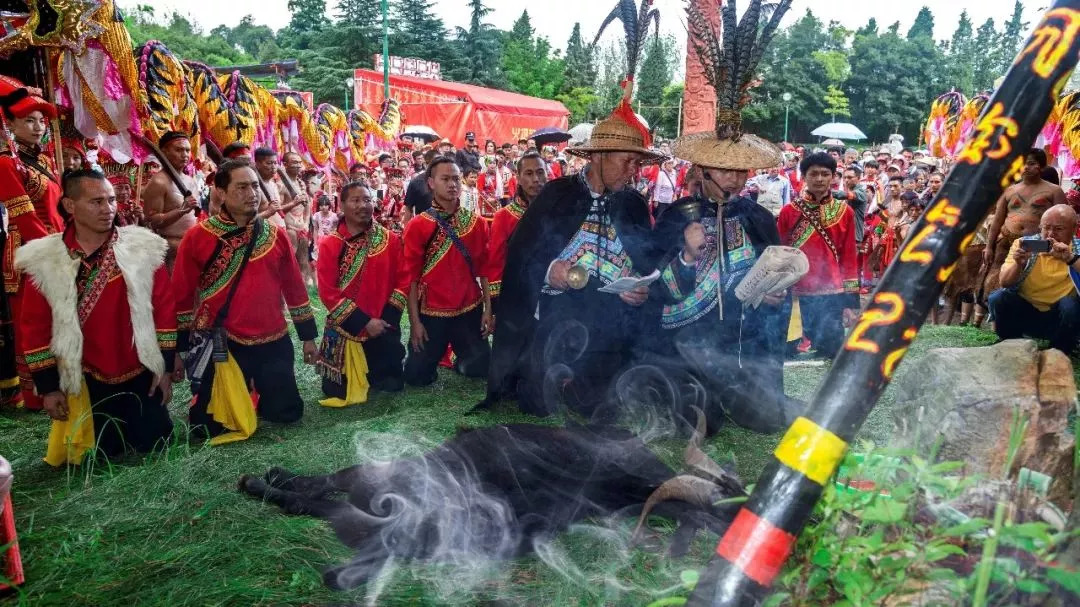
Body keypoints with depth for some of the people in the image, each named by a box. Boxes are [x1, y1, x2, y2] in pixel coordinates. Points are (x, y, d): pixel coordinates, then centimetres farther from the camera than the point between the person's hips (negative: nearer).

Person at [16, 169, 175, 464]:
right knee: (104, 456, 9)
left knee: (154, 445, 7)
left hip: (141, 373, 0)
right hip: (89, 381, 0)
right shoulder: (45, 260, -7)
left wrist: (165, 367, -4)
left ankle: (136, 424, 39)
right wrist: (48, 386, -1)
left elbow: (164, 309, -3)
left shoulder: (143, 248, -7)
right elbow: (35, 327, -1)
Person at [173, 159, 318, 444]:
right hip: (219, 346, -2)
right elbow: (181, 296, -2)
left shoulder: (276, 235, 3)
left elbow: (295, 287, 8)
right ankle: (233, 398, 37)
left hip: (273, 343, 3)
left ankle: (256, 395, 38)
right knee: (210, 427, 4)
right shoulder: (197, 237, -6)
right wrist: (180, 348, 0)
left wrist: (308, 336, 9)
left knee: (287, 413, 8)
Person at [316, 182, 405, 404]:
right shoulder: (329, 245, -8)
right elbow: (328, 292, -12)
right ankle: (353, 379, 36)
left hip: (384, 330, 2)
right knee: (338, 393, 2)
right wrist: (364, 322, -17)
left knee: (392, 385, 6)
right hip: (345, 329, -1)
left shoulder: (391, 240, -1)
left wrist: (387, 319, -12)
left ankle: (369, 377, 39)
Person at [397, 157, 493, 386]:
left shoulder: (477, 223, 3)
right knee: (417, 375, 1)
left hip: (470, 311, 2)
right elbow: (410, 276, -6)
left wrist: (488, 309, -2)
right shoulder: (417, 226, -5)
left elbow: (485, 269, 3)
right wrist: (415, 321, -9)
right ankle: (434, 355, 33)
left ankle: (461, 362, 34)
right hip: (431, 313, -2)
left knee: (480, 368, 2)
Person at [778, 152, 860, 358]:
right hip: (800, 294, 0)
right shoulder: (789, 211, 1)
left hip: (833, 295, 0)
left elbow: (849, 257, 5)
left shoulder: (845, 212, 4)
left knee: (833, 349, -2)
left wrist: (851, 302, 0)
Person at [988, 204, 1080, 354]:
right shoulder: (1023, 243, -2)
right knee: (997, 298, -24)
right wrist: (1018, 264, -28)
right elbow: (1005, 283, -8)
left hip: (1061, 318, -1)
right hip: (1026, 314, 1)